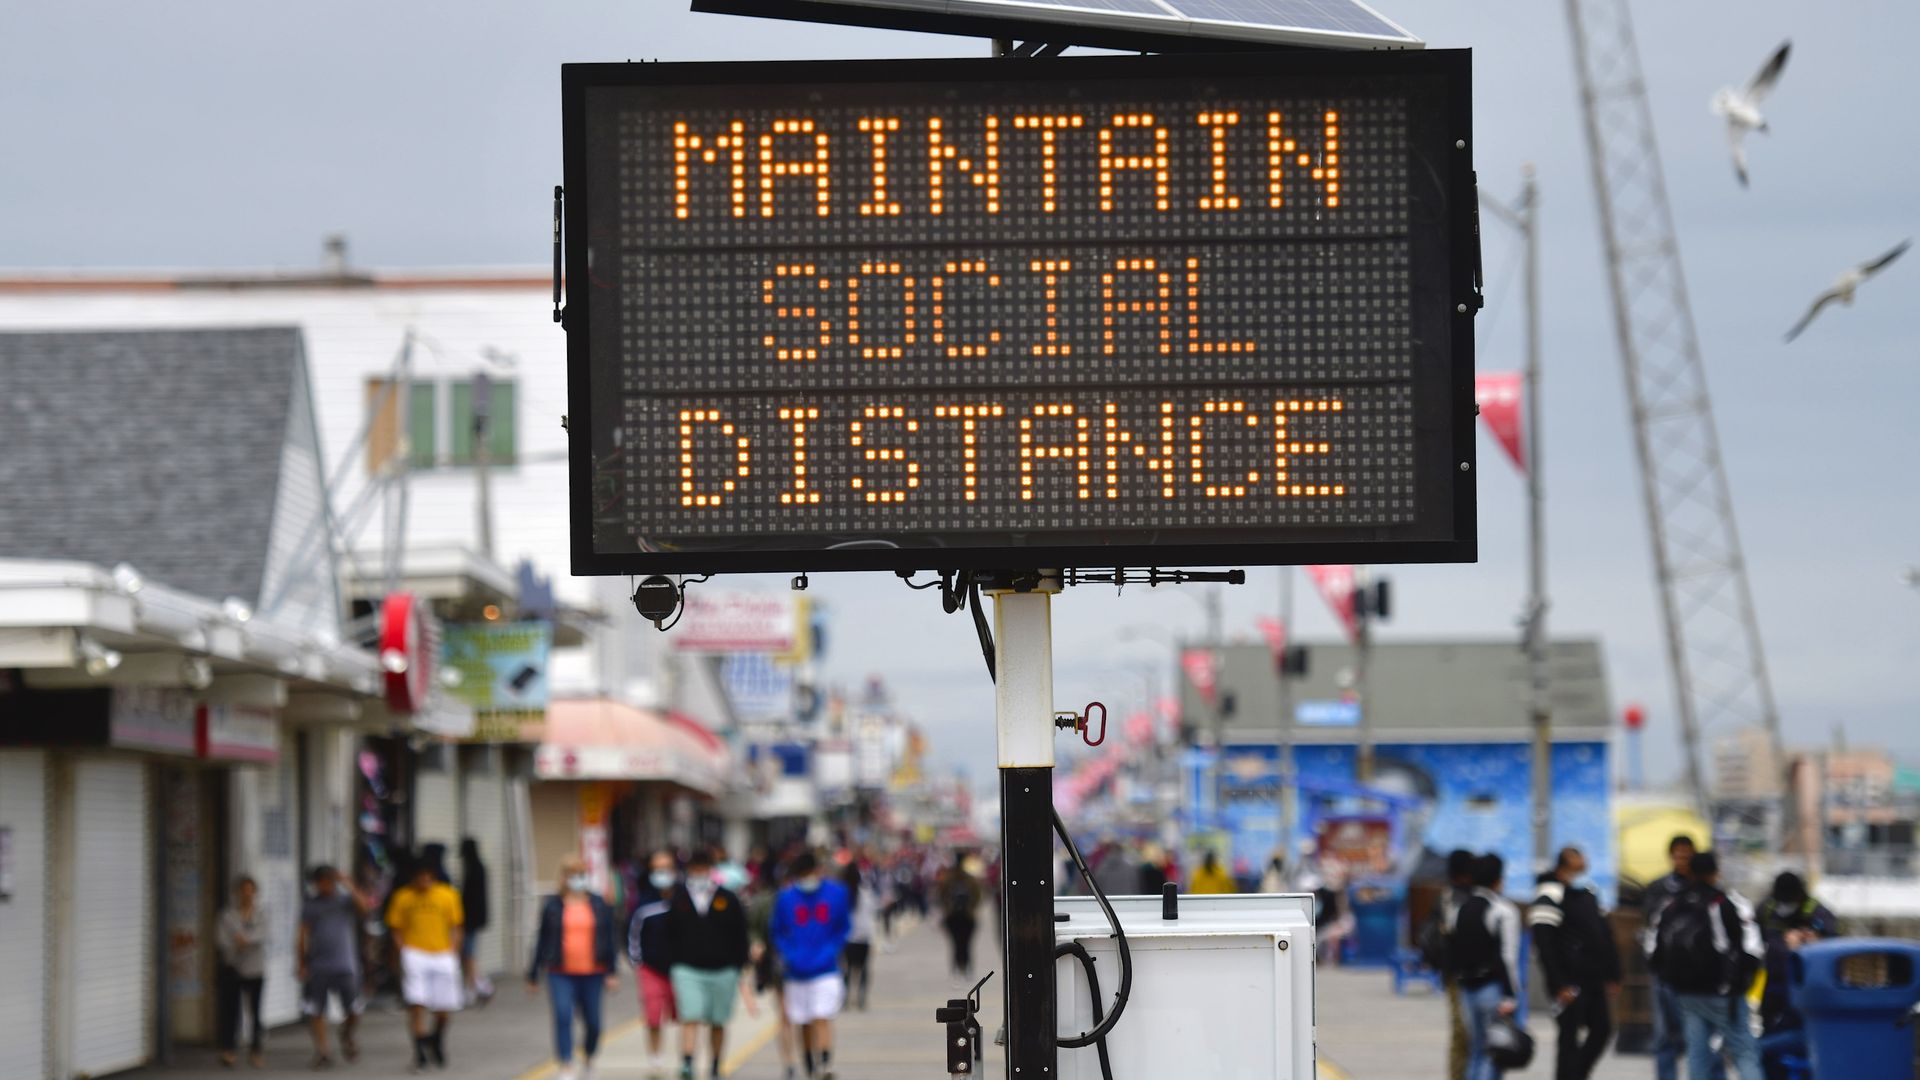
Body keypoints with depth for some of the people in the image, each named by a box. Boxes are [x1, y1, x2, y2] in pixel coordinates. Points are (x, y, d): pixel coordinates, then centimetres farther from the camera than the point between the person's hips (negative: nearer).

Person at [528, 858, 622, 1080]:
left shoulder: (599, 905, 5)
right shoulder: (553, 906, 3)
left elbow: (612, 937, 6)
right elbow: (542, 940, 7)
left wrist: (612, 972, -2)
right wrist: (533, 975, 9)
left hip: (592, 974, 2)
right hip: (561, 974, -1)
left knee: (593, 1023, 7)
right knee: (563, 1016, -19)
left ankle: (587, 1061, 36)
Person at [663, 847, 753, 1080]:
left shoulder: (727, 899, 3)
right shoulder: (677, 899, 4)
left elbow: (740, 936, 7)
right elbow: (670, 936, 8)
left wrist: (738, 967, 4)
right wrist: (673, 967, 5)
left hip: (723, 971, 1)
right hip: (687, 970, -1)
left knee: (718, 1023, 9)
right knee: (690, 1019, -16)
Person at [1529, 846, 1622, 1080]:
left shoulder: (1587, 894, 16)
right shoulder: (1549, 897, -11)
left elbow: (1605, 936, 22)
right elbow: (1544, 945, -17)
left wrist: (1612, 975, 16)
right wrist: (1559, 985, -21)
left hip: (1593, 980, 8)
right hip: (1569, 983, -8)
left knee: (1602, 1029, 10)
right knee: (1569, 1038, -6)